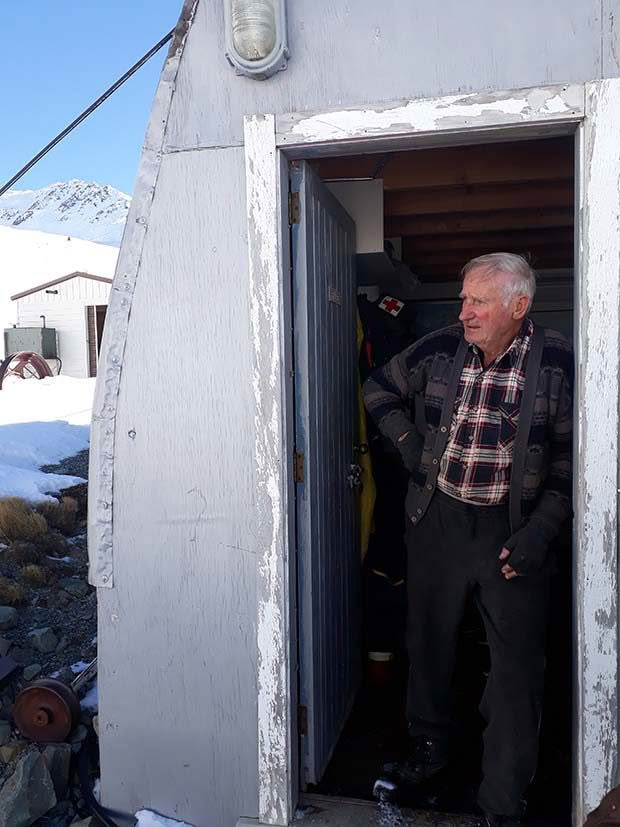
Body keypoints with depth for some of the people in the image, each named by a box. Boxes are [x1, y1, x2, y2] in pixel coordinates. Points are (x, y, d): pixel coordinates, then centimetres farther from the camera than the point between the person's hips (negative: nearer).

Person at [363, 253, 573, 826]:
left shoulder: (557, 363, -10)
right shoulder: (439, 351, -3)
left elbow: (572, 458, -7)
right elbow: (379, 389, 14)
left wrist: (541, 530, -14)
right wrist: (407, 441, 2)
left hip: (513, 530, -2)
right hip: (437, 521, 3)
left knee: (517, 669, 4)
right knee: (428, 644, 17)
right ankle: (428, 751, 42)